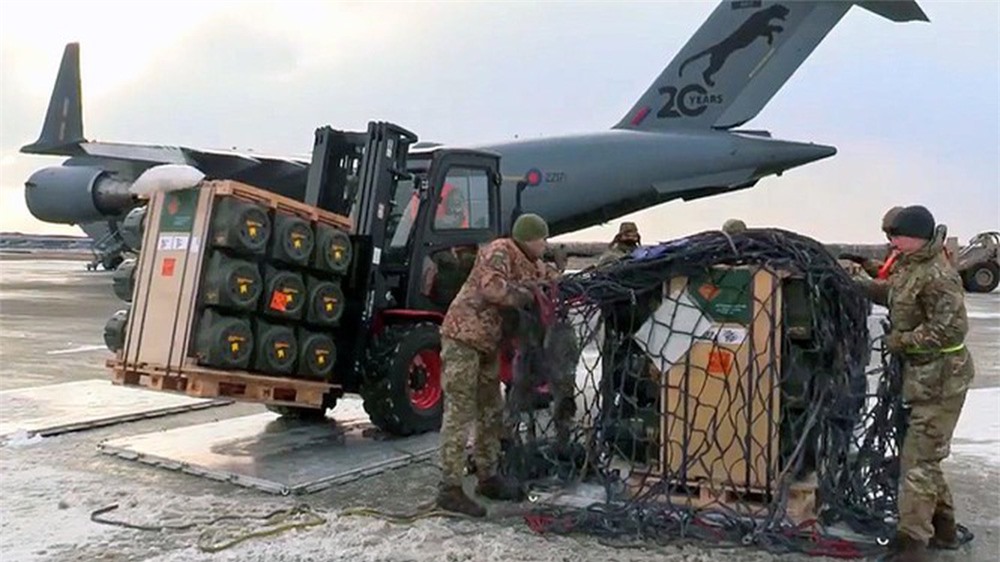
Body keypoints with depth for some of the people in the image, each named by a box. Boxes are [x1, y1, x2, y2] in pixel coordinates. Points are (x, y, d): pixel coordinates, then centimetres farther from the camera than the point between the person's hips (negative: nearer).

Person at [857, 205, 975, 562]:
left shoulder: (937, 276, -22)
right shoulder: (910, 268, 9)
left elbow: (951, 328, -26)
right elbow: (892, 293, 25)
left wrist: (901, 341, -17)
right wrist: (859, 284, 10)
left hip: (940, 379, -10)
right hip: (923, 376, 10)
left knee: (918, 460, -7)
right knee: (922, 455, 19)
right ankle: (943, 528, 34)